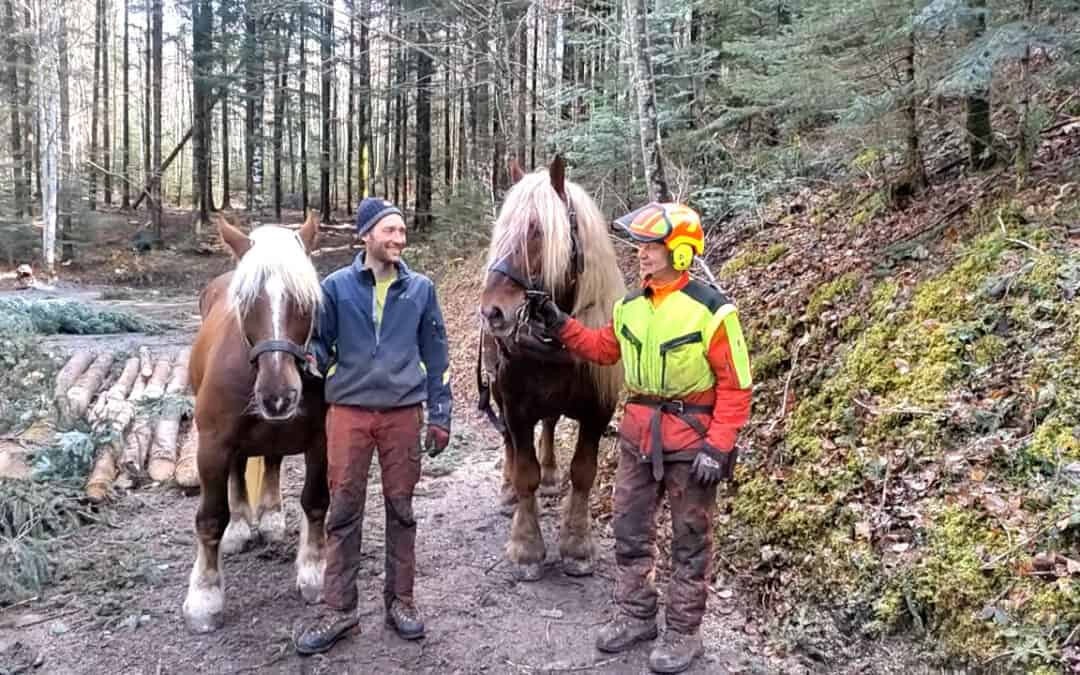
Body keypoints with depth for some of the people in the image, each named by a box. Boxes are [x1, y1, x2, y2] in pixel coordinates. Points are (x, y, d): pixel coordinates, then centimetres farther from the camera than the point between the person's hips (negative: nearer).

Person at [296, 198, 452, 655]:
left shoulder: (420, 289, 3)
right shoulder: (336, 286, -1)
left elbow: (435, 356, 6)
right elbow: (318, 343, 5)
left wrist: (439, 415, 3)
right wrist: (306, 363, -18)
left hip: (403, 412, 1)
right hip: (348, 410, -1)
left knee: (400, 508, 9)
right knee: (343, 510, 4)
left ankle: (400, 600, 23)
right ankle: (338, 610, 16)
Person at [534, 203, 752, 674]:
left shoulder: (710, 310, -16)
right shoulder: (630, 306, 2)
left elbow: (735, 387, -15)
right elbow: (604, 349, 17)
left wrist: (718, 446, -19)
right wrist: (560, 325, 5)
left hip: (690, 438, -6)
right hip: (638, 434, 6)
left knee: (689, 542, 9)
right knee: (629, 532, 15)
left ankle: (684, 634, 24)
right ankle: (636, 617, 33)